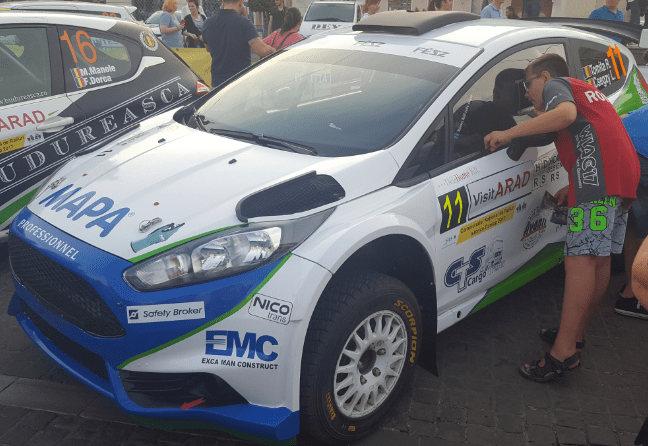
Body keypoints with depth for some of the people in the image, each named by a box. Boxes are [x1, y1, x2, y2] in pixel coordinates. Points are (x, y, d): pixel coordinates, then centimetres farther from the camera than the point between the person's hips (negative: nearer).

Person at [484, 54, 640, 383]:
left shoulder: (555, 84, 9)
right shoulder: (588, 91, 36)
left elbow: (566, 113, -17)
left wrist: (509, 133, -16)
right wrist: (572, 189, 29)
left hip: (598, 178, -10)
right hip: (626, 175, 10)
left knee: (580, 259, -15)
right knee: (600, 258, 11)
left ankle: (563, 352, -18)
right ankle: (575, 334, 22)